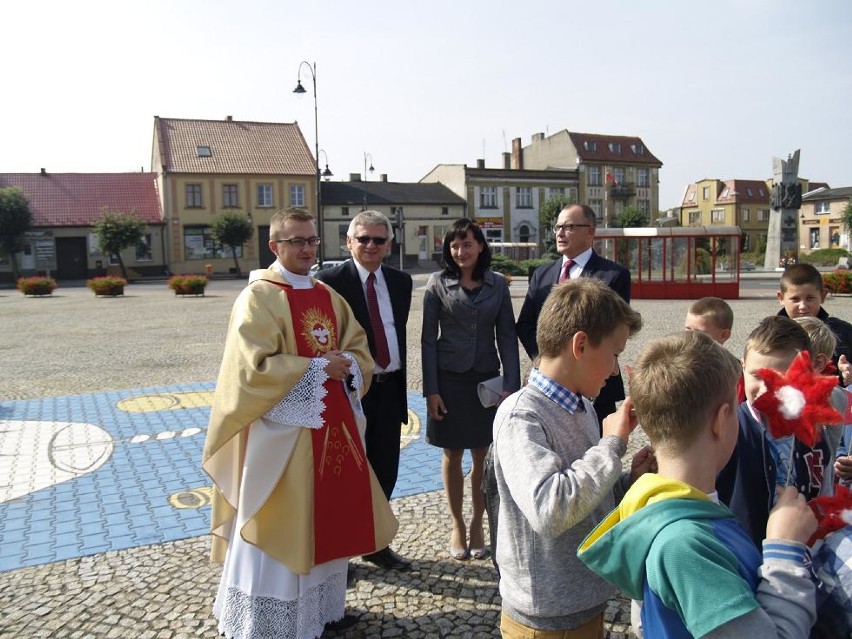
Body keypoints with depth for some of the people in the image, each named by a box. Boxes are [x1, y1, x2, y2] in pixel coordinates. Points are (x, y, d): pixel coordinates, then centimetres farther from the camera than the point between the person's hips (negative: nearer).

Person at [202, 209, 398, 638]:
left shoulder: (328, 296, 11)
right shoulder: (258, 297, -10)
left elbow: (360, 351, 11)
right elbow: (255, 366, -19)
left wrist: (348, 365, -11)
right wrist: (318, 367, -16)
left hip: (333, 424, 7)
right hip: (283, 430, -7)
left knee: (328, 519, 16)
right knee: (280, 527, 3)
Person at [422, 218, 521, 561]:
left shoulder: (498, 284, 2)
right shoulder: (438, 284, -2)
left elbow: (507, 336, 2)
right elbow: (428, 338, -3)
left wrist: (511, 384, -6)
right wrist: (431, 389, -8)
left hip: (486, 378, 1)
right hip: (450, 378, -1)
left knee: (482, 455, 9)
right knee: (453, 455, 9)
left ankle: (477, 523, 27)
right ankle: (457, 525, 25)